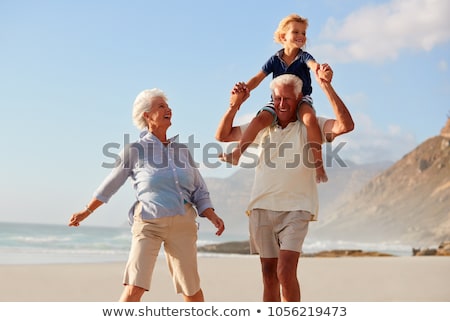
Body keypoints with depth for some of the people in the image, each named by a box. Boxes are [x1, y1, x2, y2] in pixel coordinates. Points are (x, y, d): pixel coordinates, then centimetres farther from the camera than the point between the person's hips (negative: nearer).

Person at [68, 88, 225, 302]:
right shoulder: (135, 151, 0)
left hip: (182, 224, 3)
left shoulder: (182, 150, 10)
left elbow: (199, 192, 12)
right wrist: (86, 211, 16)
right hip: (148, 224, -3)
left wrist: (212, 217, -3)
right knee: (135, 287, -15)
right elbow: (110, 185, 10)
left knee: (191, 288, 9)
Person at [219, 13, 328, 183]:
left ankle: (318, 163, -29)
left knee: (310, 118, -35)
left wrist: (318, 69, -52)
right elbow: (258, 78, 0)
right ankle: (236, 153, -13)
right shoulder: (275, 59, 1)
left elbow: (313, 64, -28)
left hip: (302, 98, -2)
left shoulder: (303, 56, -4)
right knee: (260, 119, -25)